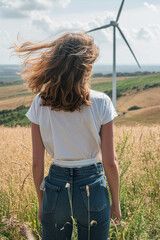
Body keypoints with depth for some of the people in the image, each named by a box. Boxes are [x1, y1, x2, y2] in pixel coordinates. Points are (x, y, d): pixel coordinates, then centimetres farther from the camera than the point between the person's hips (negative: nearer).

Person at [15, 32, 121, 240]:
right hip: (92, 188, -1)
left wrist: (41, 201, 12)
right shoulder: (101, 102, -12)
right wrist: (116, 202, 6)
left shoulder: (40, 104, -7)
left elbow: (37, 162, -3)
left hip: (55, 187, 2)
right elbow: (110, 162, -9)